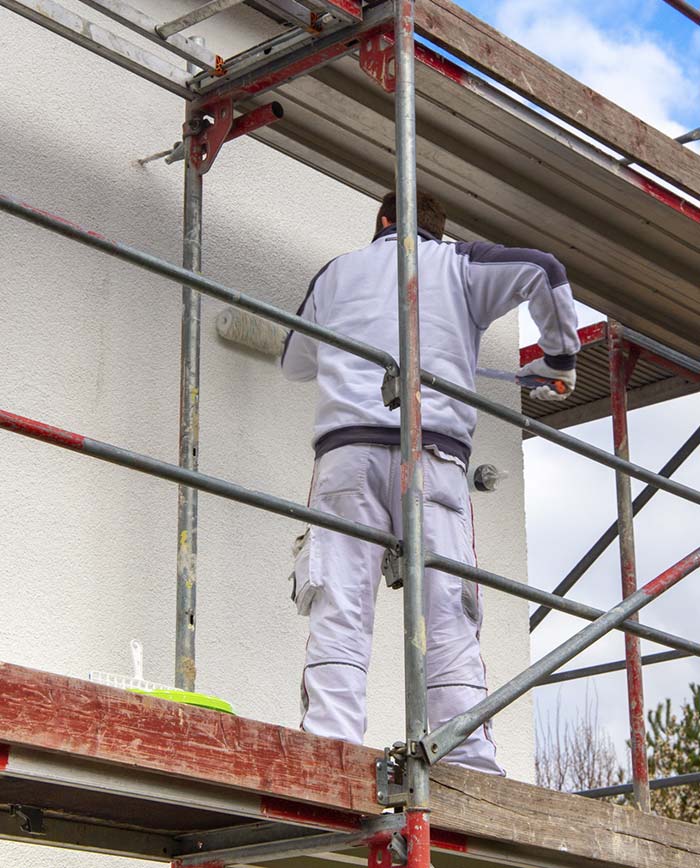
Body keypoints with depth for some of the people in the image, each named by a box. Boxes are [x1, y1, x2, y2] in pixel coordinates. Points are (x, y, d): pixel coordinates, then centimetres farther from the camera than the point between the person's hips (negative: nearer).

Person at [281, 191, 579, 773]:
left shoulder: (336, 273, 27)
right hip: (434, 451, -1)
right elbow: (542, 271, 4)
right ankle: (469, 760, -17)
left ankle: (330, 747, -23)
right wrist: (559, 358, 16)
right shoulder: (455, 263, 20)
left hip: (346, 447, 1)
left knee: (339, 612, -8)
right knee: (448, 616, -6)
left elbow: (294, 364, 39)